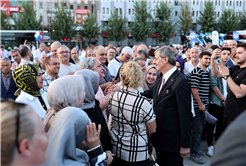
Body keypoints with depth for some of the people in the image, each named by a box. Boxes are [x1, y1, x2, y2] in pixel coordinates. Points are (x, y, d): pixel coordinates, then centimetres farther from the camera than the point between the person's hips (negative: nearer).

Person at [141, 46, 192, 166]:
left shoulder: (180, 82, -19)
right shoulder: (161, 80, 10)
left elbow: (186, 115, -20)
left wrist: (184, 145, -17)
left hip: (172, 141, -8)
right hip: (159, 138, 8)